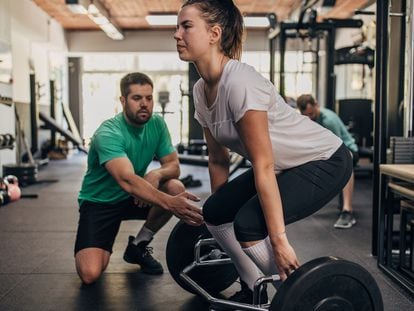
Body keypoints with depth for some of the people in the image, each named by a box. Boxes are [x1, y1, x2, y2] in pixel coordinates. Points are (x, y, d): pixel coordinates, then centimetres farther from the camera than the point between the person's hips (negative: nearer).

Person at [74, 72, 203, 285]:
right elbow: (127, 180, -42)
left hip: (131, 198, 6)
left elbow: (173, 165, -6)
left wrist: (157, 174, -31)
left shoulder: (157, 124, -7)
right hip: (99, 201, -5)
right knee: (90, 274, -25)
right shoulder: (108, 133, -27)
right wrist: (169, 203, -56)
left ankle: (138, 246, 0)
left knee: (176, 188, -24)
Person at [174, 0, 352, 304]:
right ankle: (253, 290, 20)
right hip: (285, 165, 9)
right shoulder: (201, 90, -3)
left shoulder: (239, 82, -29)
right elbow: (218, 159, 7)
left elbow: (263, 167, -30)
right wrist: (220, 203, 13)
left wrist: (279, 240, -27)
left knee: (249, 224, -23)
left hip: (324, 160, -8)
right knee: (214, 212, 2)